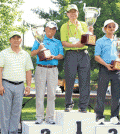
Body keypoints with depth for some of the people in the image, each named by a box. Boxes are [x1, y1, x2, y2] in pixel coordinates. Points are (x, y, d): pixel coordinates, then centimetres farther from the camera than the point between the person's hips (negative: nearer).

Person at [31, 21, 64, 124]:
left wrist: (54, 57, -14)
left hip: (53, 70, 1)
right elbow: (32, 53, 7)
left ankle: (50, 117, 4)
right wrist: (39, 49, -13)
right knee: (40, 93, -4)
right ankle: (39, 117, 0)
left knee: (52, 94, 0)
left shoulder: (58, 42, 18)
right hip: (41, 68, -1)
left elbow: (61, 55, 6)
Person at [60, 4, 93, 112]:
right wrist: (75, 45, -16)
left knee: (84, 81, -2)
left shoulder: (83, 25, 19)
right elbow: (63, 42, -1)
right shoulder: (65, 26, 10)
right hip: (71, 54, -2)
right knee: (69, 81, -2)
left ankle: (83, 106, 3)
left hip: (83, 54, 2)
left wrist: (91, 33, -2)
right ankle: (69, 104, 12)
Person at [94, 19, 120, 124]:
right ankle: (100, 116, 4)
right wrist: (106, 65, -15)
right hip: (105, 69, -3)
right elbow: (97, 57, -2)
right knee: (101, 93, -2)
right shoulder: (100, 41, 4)